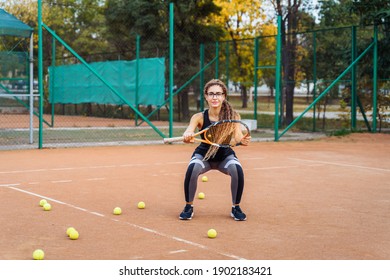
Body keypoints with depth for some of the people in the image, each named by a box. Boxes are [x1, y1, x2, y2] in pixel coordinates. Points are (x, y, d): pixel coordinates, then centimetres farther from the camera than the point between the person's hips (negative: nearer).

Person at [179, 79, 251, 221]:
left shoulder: (233, 116, -18)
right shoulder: (199, 117, -20)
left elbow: (237, 138, -30)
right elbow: (189, 130, -38)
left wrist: (242, 141, -55)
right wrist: (187, 135, -63)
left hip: (225, 156, 1)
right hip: (203, 155, 0)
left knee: (237, 170, -31)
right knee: (192, 168, -32)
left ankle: (236, 208, -6)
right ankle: (189, 207, -9)